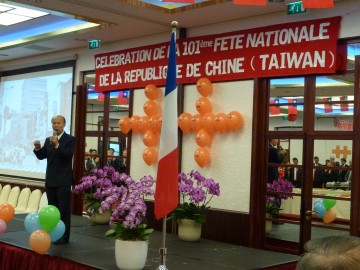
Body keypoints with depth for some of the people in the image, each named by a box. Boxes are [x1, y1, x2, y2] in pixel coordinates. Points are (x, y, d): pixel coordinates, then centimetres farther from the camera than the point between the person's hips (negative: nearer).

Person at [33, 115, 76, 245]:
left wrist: (57, 145, -33)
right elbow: (41, 156, 9)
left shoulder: (70, 139, -7)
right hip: (50, 180, 6)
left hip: (63, 181, -6)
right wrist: (38, 148, -12)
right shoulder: (48, 140, 11)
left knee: (64, 210, -3)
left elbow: (68, 155, -20)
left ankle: (64, 236, 1)